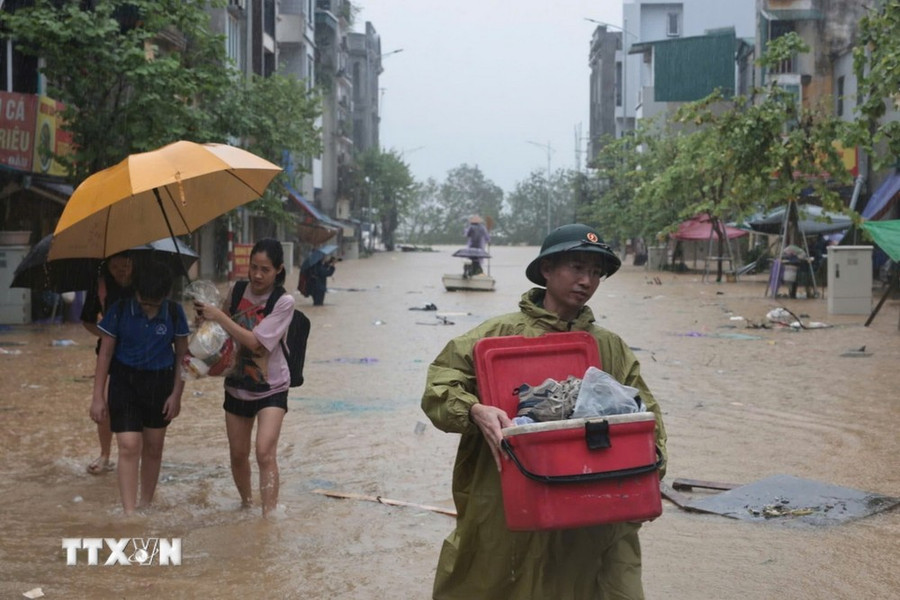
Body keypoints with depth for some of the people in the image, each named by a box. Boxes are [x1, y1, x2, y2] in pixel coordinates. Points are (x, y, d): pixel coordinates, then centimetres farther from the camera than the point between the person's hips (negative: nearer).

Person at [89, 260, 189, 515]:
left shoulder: (174, 313, -6)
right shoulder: (120, 310, -10)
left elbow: (181, 354, 3)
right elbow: (105, 353, -4)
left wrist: (176, 394, -1)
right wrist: (98, 396, -5)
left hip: (160, 383, 2)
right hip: (124, 382, -2)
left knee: (153, 447, 11)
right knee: (129, 447, -11)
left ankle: (146, 505, 28)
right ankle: (129, 513, -10)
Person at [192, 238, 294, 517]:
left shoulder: (284, 302, -16)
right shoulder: (239, 292, -2)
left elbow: (255, 342, -25)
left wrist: (218, 316, -24)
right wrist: (205, 313, -8)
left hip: (271, 388, -5)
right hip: (237, 386, 5)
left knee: (265, 453, -21)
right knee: (238, 455, 14)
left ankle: (269, 516, -21)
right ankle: (246, 505, 36)